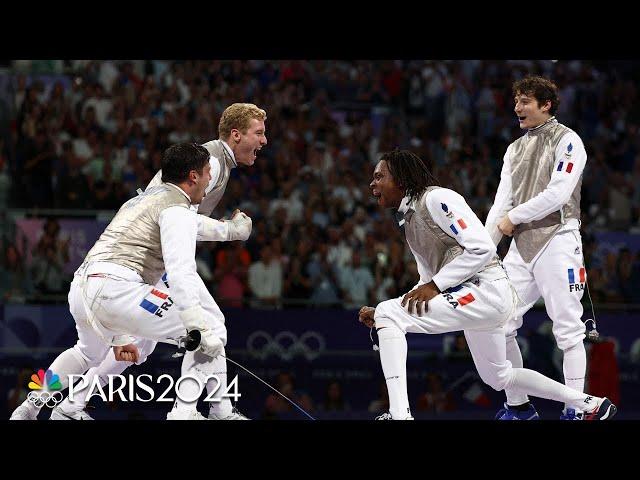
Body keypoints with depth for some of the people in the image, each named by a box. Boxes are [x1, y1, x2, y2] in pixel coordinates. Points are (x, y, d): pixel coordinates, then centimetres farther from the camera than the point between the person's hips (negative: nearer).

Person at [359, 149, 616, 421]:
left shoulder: (436, 198, -10)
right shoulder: (409, 220, 19)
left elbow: (482, 248, -18)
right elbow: (428, 284, 21)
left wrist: (435, 285, -19)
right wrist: (380, 315, 9)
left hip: (487, 289, -11)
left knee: (389, 314, -19)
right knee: (498, 377, 25)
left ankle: (399, 414, -27)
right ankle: (592, 404, 35)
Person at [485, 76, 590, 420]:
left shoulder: (567, 141, -4)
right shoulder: (515, 149, 18)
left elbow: (558, 194, -15)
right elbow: (502, 202, 13)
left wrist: (514, 217, -7)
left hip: (557, 240, -7)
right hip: (521, 246, 7)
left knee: (568, 329, -7)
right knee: (499, 324, 1)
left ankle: (575, 411, -4)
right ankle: (518, 406, 11)